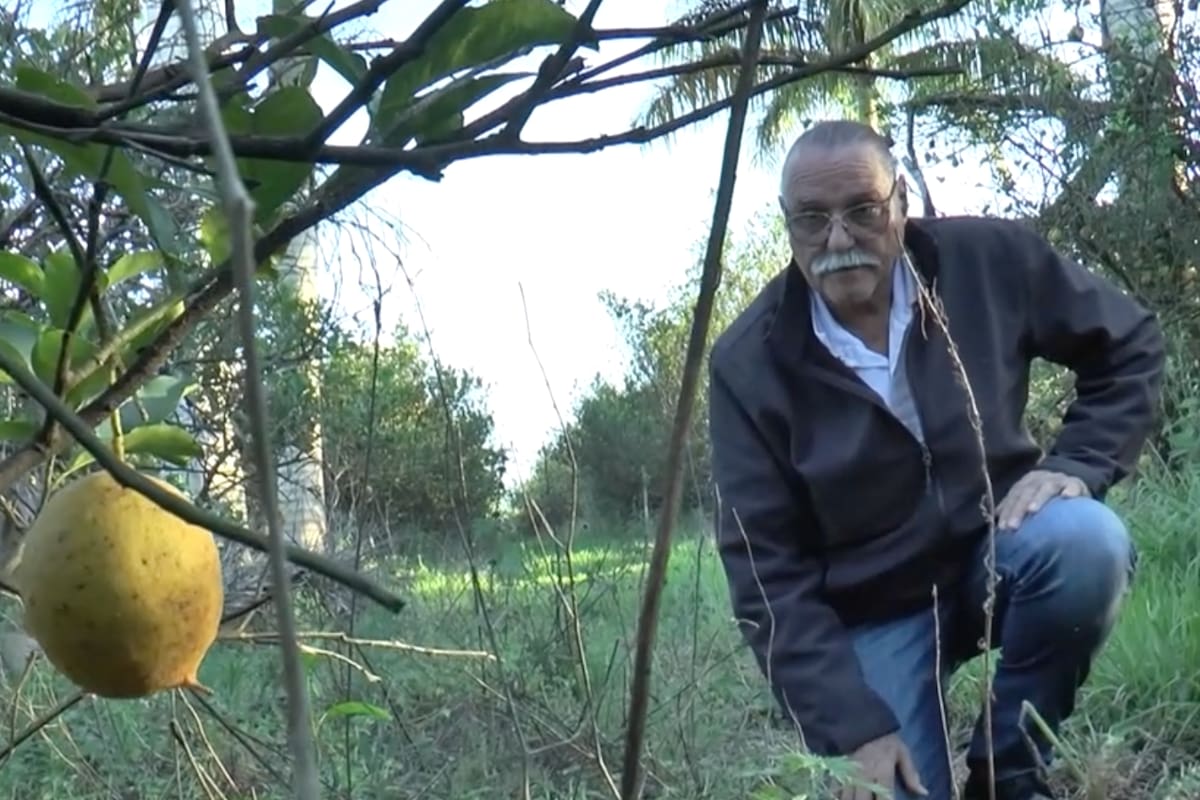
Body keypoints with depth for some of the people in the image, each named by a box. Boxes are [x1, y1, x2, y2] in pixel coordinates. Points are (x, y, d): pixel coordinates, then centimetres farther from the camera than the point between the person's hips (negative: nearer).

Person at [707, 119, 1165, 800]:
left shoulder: (989, 259, -12)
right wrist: (853, 727, -22)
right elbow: (766, 570, -14)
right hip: (874, 613, -1)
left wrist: (1079, 463, -15)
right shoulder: (750, 363, -14)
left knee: (1084, 539, -31)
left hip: (1000, 548, 1)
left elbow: (1131, 347, 3)